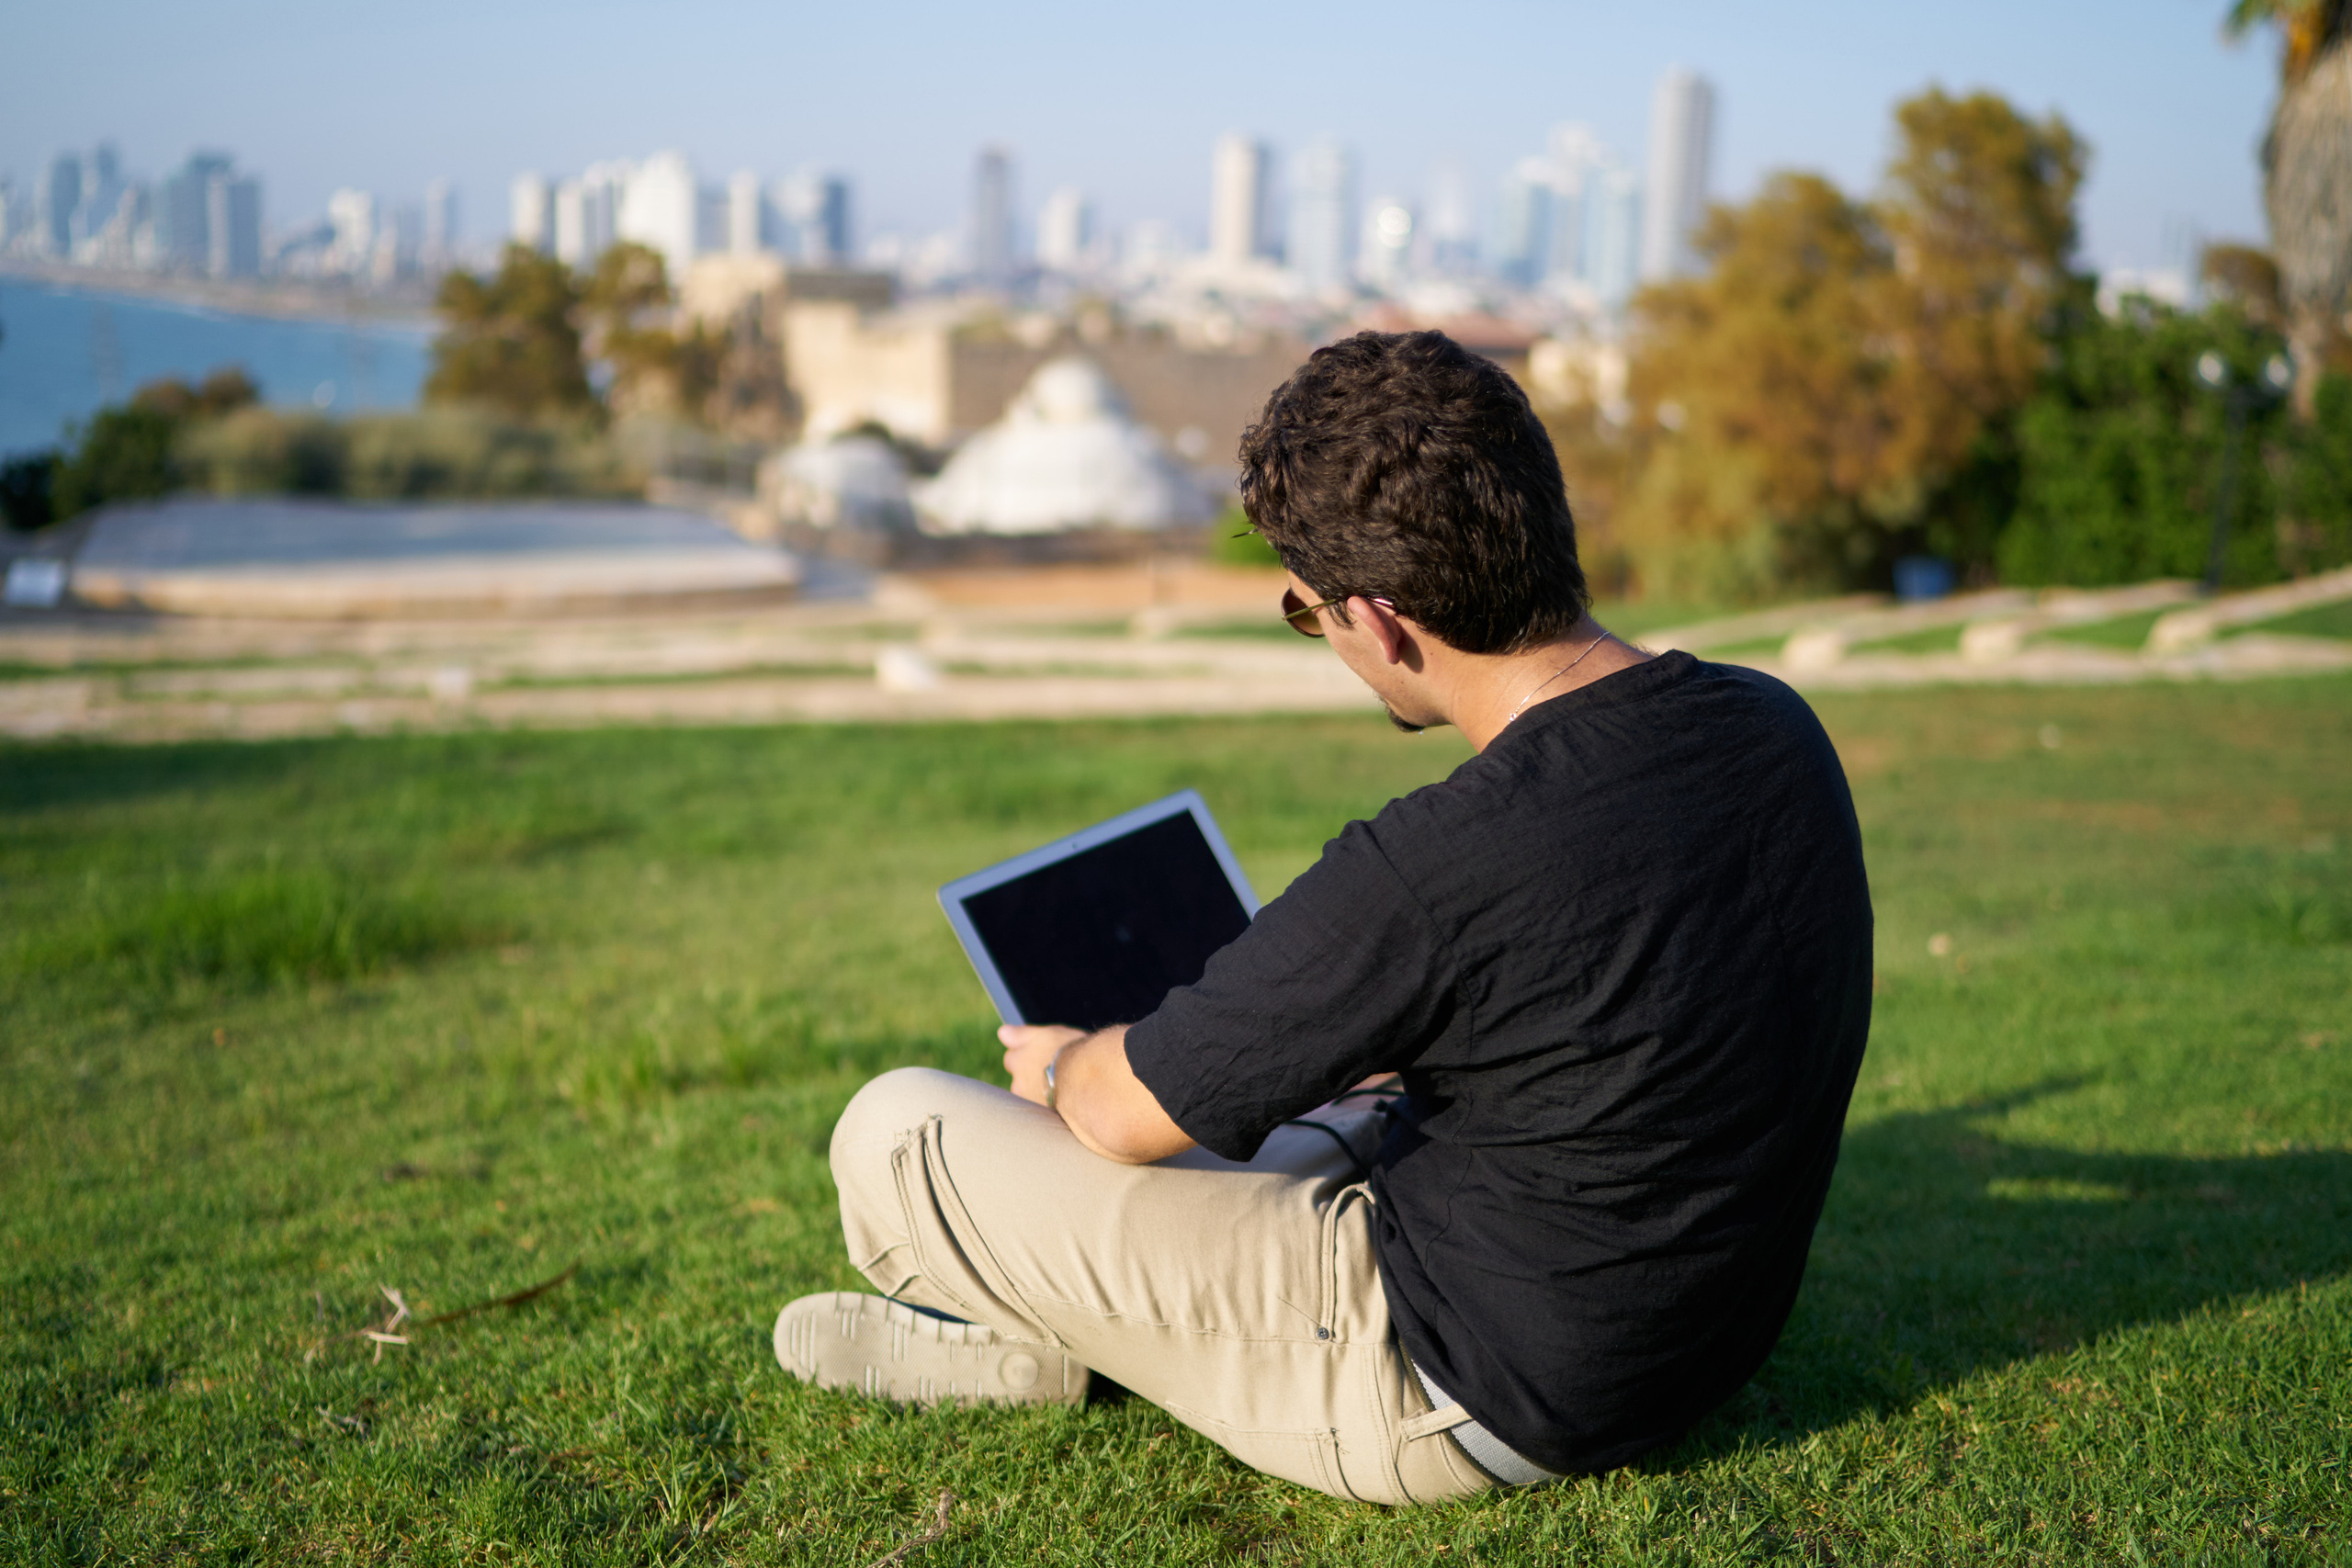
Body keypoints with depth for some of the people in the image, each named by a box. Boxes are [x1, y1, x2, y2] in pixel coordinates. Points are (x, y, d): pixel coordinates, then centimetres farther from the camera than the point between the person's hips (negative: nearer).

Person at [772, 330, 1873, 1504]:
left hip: (1478, 1399, -8)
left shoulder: (1435, 867, -32)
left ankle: (1040, 1335, 26)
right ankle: (1027, 1322, 33)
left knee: (895, 1134, -2)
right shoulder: (1777, 730, -7)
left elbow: (1126, 1112, -16)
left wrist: (1059, 1063, 8)